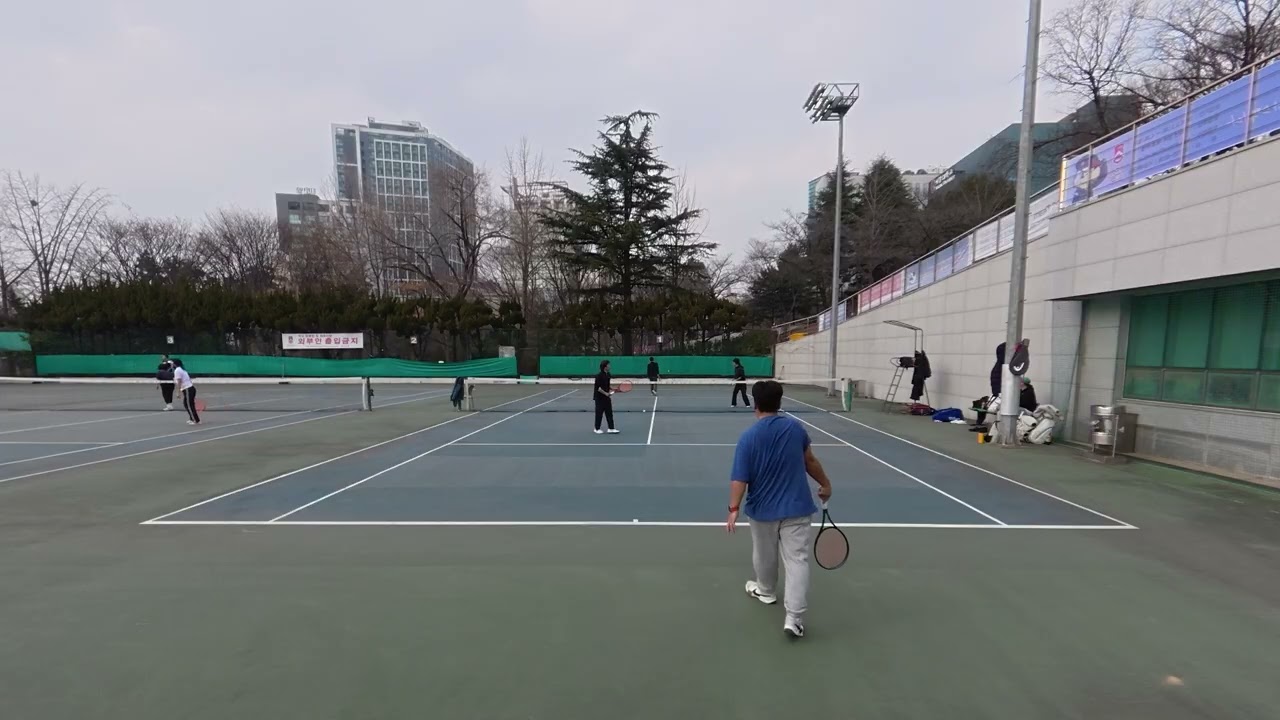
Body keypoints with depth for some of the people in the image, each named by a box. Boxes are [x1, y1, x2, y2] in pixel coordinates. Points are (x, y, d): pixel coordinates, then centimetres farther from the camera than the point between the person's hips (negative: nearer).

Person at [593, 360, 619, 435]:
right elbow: (598, 387, -21)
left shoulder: (608, 375, 5)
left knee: (609, 413, 6)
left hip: (607, 397, 7)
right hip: (600, 397, -7)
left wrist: (613, 389, 4)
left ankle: (611, 428, 10)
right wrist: (605, 393, -24)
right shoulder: (599, 376, -19)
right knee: (599, 413, 4)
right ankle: (597, 429, 19)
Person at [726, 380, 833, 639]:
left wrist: (734, 508, -14)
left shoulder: (748, 438, -16)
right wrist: (825, 483, 20)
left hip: (763, 509, -1)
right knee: (797, 560, 4)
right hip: (796, 507, 1)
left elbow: (739, 479, -19)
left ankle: (766, 591, 45)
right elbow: (810, 461, 7)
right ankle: (794, 617, 1)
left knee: (764, 554, 22)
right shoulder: (795, 427, -6)